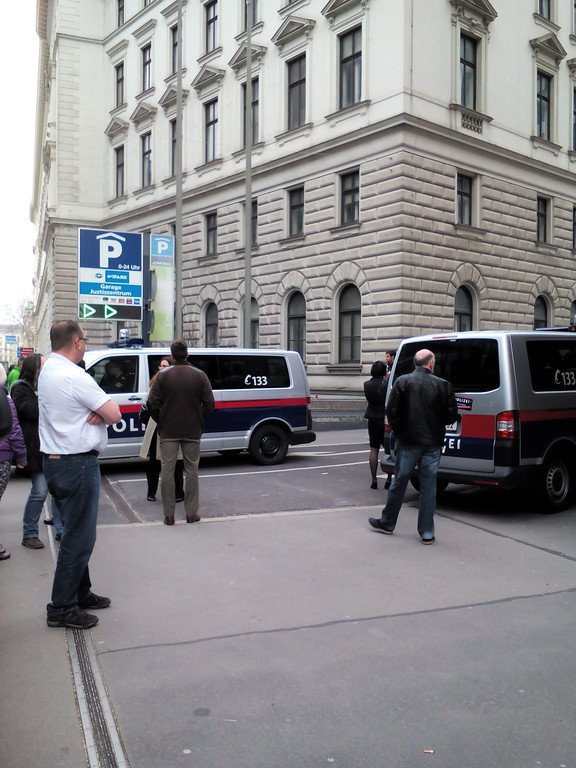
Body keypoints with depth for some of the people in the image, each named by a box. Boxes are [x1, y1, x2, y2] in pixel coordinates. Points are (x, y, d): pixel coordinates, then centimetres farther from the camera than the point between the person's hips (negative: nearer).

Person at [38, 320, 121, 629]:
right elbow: (115, 415, -18)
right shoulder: (74, 377, -21)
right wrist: (101, 412, 0)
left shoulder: (47, 371, 10)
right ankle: (62, 608, 7)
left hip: (55, 461, 10)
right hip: (78, 464, -10)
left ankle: (80, 593, 31)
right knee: (79, 538, -1)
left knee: (75, 533, 20)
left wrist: (95, 413, -11)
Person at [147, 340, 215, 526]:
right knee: (191, 470, 9)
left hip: (168, 431, -1)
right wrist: (199, 420, 10)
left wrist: (160, 421, 6)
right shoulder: (199, 375, -1)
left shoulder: (163, 376, -4)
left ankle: (169, 515, 6)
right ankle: (192, 513, 11)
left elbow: (152, 403, -9)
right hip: (192, 431, 1)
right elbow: (209, 403, -4)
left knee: (167, 470, 5)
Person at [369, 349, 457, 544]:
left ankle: (387, 523, 25)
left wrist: (398, 431, 7)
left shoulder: (402, 382, -5)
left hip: (408, 442, 0)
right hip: (433, 444, 0)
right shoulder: (443, 385, -4)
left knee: (399, 483, 12)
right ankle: (427, 533, 12)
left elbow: (391, 410, -7)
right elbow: (451, 415, -2)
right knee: (428, 488, 7)